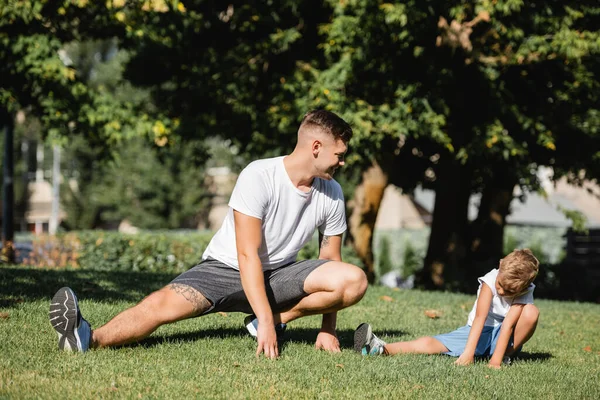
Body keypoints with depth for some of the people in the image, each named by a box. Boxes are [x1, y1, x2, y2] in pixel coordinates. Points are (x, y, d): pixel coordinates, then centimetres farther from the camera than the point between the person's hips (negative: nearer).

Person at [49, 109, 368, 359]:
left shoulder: (331, 194, -4)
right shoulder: (258, 177, -20)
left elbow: (330, 261, 4)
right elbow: (247, 254, -24)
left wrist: (327, 329, -5)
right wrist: (265, 322, -31)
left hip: (279, 275, 4)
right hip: (226, 269, -4)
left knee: (354, 280, -22)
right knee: (162, 303, -31)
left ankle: (279, 317, -10)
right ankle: (90, 338, -52)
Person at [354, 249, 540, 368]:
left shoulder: (524, 293, -16)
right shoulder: (489, 281, -18)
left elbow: (508, 325, -28)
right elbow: (480, 318, -29)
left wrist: (496, 360, -37)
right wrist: (468, 352, -40)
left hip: (501, 337, 0)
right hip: (478, 332, 0)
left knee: (531, 312, -30)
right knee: (430, 343, -25)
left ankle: (506, 355, -16)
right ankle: (383, 349, -39)